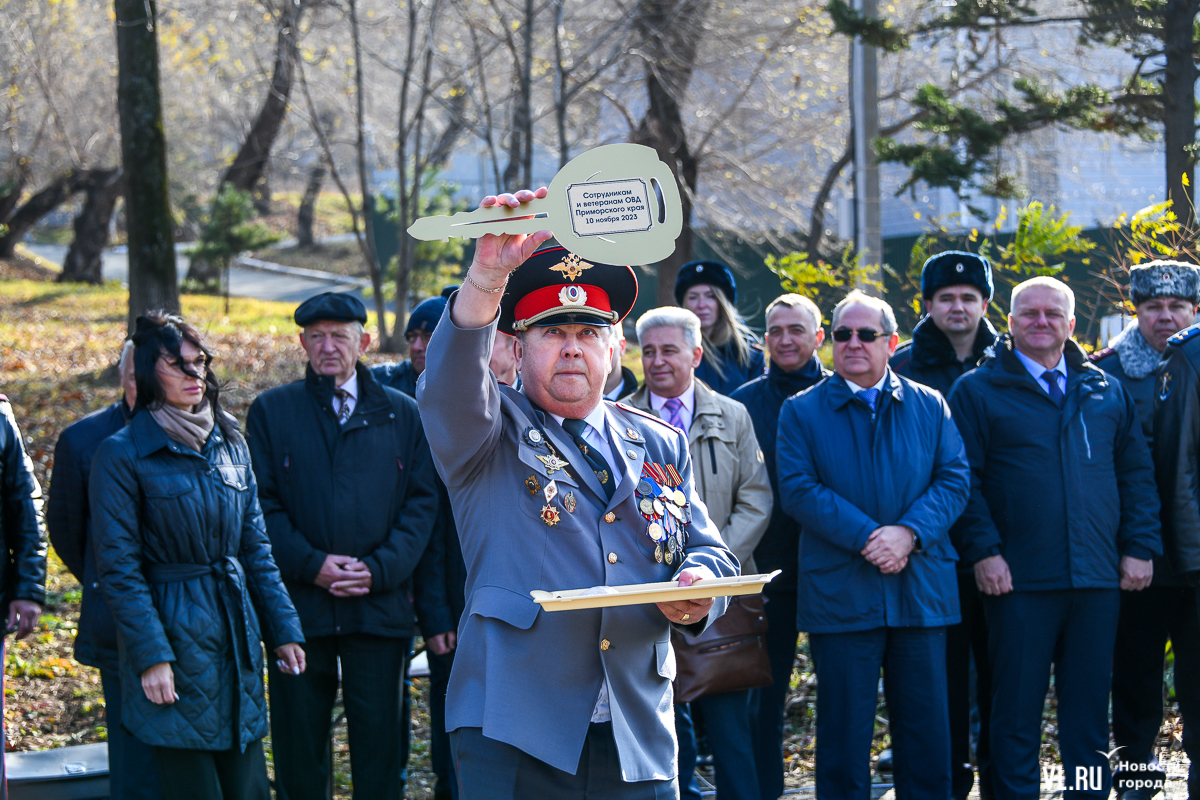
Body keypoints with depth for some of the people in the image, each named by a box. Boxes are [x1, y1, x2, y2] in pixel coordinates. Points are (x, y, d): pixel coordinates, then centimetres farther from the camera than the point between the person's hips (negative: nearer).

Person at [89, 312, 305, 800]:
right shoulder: (122, 454, -6)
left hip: (235, 635, 5)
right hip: (173, 637, -5)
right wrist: (151, 655, -15)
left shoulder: (230, 444, 11)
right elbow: (118, 566, -9)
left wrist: (282, 628, 9)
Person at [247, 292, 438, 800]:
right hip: (298, 606, 0)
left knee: (379, 742, 2)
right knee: (298, 746, 5)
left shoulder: (402, 414, 9)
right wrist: (311, 564, -12)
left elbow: (422, 502, 4)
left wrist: (380, 569, -9)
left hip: (379, 604, 0)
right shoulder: (271, 411, 7)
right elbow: (262, 504, 1)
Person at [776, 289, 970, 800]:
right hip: (840, 594, -2)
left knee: (926, 731, 6)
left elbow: (954, 480, 2)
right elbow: (798, 489, -6)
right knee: (844, 731, 1)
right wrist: (867, 538, -17)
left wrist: (907, 533, -15)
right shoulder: (801, 412, 5)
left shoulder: (929, 407, 10)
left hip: (920, 591, 2)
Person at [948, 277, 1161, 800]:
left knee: (1089, 707, 8)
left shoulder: (1106, 393, 14)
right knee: (1017, 709, 0)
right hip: (1020, 580, -3)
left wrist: (1139, 547, 5)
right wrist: (983, 550, -12)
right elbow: (963, 478, -3)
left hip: (1097, 580, 3)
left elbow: (1136, 474, 14)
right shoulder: (978, 390, 3)